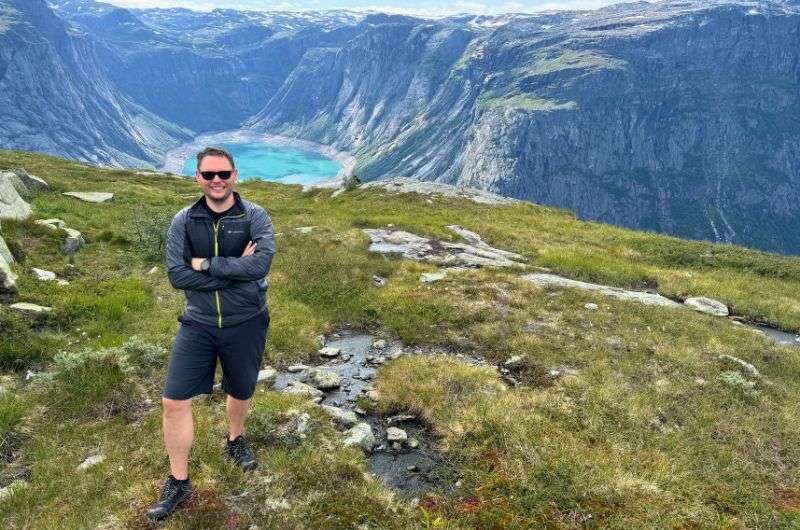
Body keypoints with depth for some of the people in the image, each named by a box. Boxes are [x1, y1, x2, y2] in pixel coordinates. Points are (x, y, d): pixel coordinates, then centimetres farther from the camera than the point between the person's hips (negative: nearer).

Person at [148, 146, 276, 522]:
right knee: (174, 401, 0)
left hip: (246, 324, -1)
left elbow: (261, 264, -25)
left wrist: (206, 264, -20)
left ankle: (235, 440, 52)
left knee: (240, 392, 19)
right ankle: (178, 483, 21)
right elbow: (176, 275, -13)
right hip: (198, 324, 1)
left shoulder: (255, 217, -10)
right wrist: (235, 269, -21)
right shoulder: (183, 221, -4)